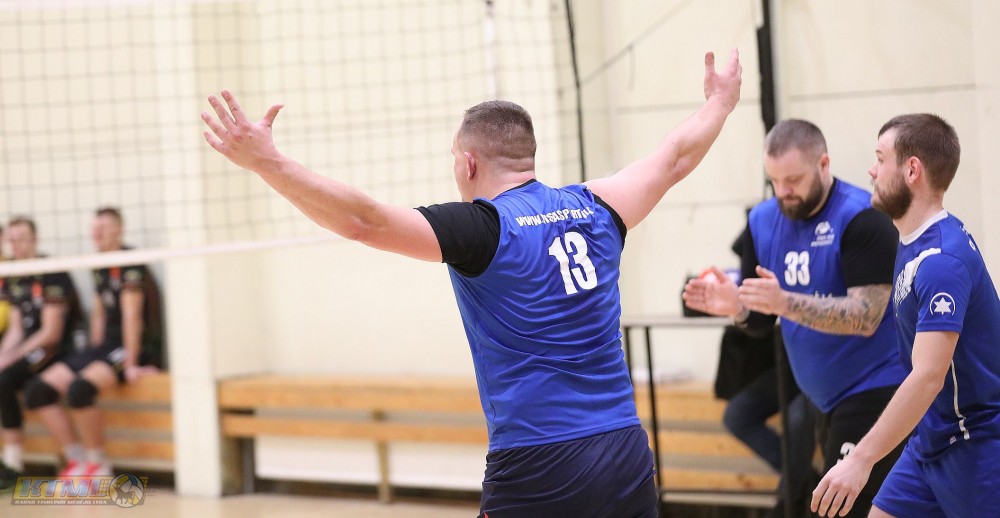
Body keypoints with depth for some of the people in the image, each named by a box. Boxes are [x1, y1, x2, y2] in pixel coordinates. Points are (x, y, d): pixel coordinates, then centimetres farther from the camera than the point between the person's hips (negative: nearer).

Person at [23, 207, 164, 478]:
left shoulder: (130, 264, -12)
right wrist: (95, 355, 7)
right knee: (37, 390, -5)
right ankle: (78, 462, -2)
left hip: (137, 348, -9)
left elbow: (132, 316, -18)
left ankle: (99, 466, -17)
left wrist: (131, 364, -21)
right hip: (107, 345, 9)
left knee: (79, 389, -34)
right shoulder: (100, 268, 14)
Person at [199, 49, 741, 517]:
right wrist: (719, 103, 44)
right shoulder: (592, 208, 9)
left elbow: (365, 221, -18)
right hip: (627, 458, 6)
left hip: (539, 470, -5)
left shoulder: (482, 228, -7)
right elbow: (675, 157, 26)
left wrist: (266, 161, -20)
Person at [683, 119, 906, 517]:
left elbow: (865, 317, -24)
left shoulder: (862, 218, -16)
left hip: (874, 390, -7)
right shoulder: (763, 220, 3)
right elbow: (762, 318, 9)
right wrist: (736, 306, -14)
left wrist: (785, 302, -34)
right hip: (823, 396, 7)